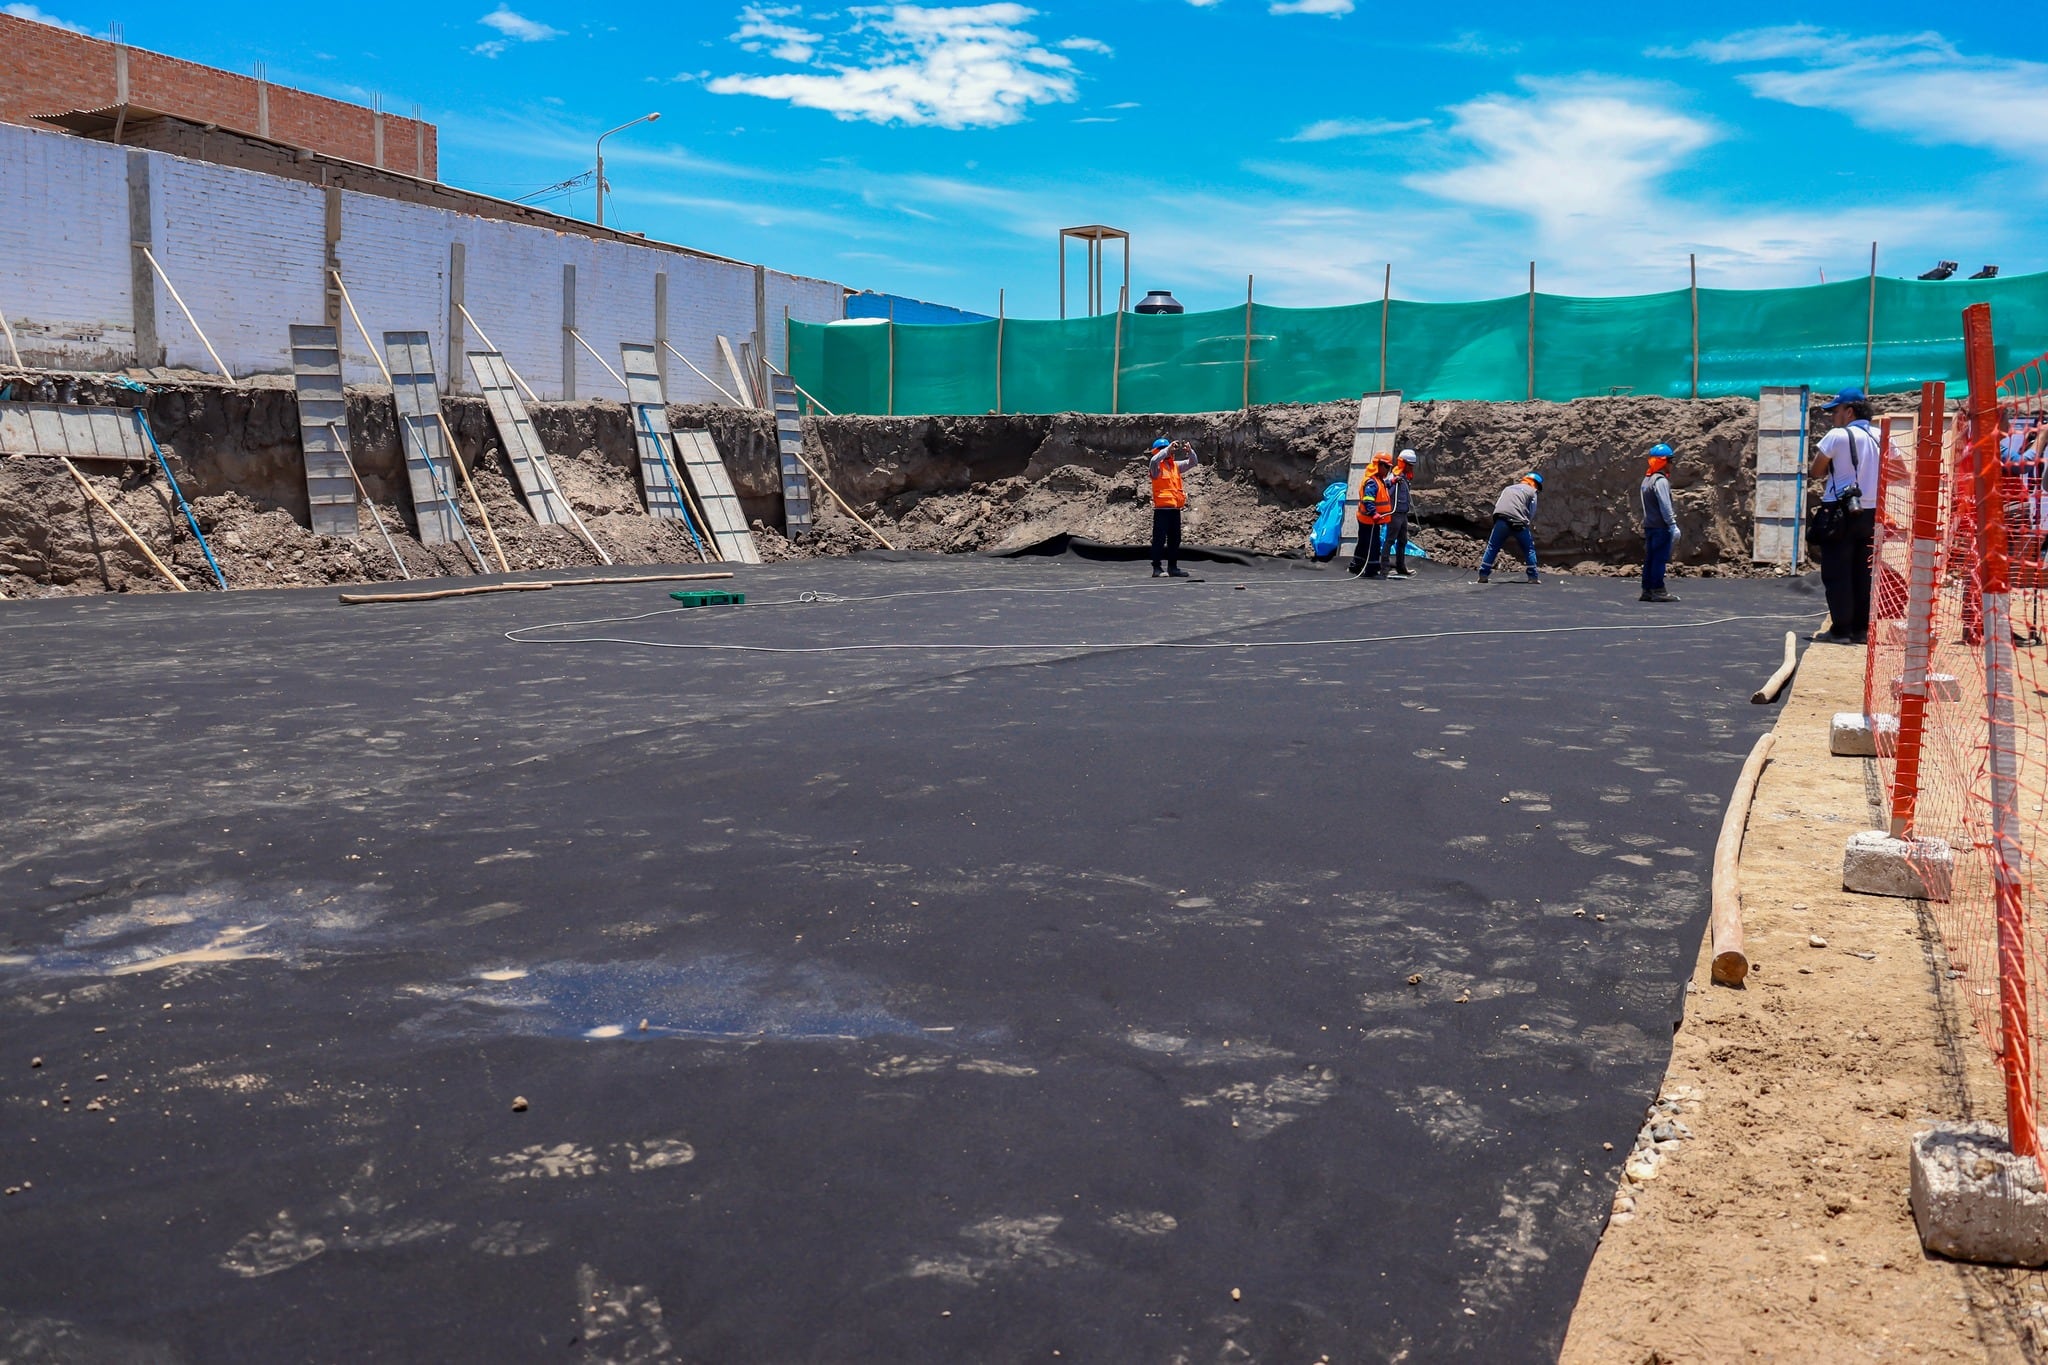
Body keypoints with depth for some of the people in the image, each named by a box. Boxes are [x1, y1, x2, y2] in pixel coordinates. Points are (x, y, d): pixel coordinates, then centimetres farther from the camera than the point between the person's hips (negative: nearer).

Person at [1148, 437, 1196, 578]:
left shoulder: (1175, 465, 15)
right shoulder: (1157, 467, -5)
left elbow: (1192, 462, 15)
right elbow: (1155, 460, -28)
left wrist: (1189, 450, -4)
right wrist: (1169, 448, -27)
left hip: (1175, 508, 7)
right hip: (1162, 508, -7)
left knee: (1175, 539, 11)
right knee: (1159, 539, -7)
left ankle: (1173, 567, 18)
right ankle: (1157, 568, -5)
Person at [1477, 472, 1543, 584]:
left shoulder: (1508, 488, 29)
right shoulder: (1531, 491, 14)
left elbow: (1496, 504, 23)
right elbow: (1531, 514, 6)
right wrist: (1527, 524, 17)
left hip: (1501, 520, 3)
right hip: (1518, 522, -3)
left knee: (1492, 547, 12)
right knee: (1529, 549, 12)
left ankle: (1483, 575, 4)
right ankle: (1533, 577, 9)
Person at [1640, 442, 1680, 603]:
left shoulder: (1646, 479, 16)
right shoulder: (1661, 480, -13)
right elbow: (1665, 506, -18)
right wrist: (1673, 525, -16)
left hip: (1649, 525, 9)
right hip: (1661, 526, -9)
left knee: (1650, 558, 9)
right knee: (1660, 559, -7)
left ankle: (1647, 590, 10)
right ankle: (1658, 591, -6)